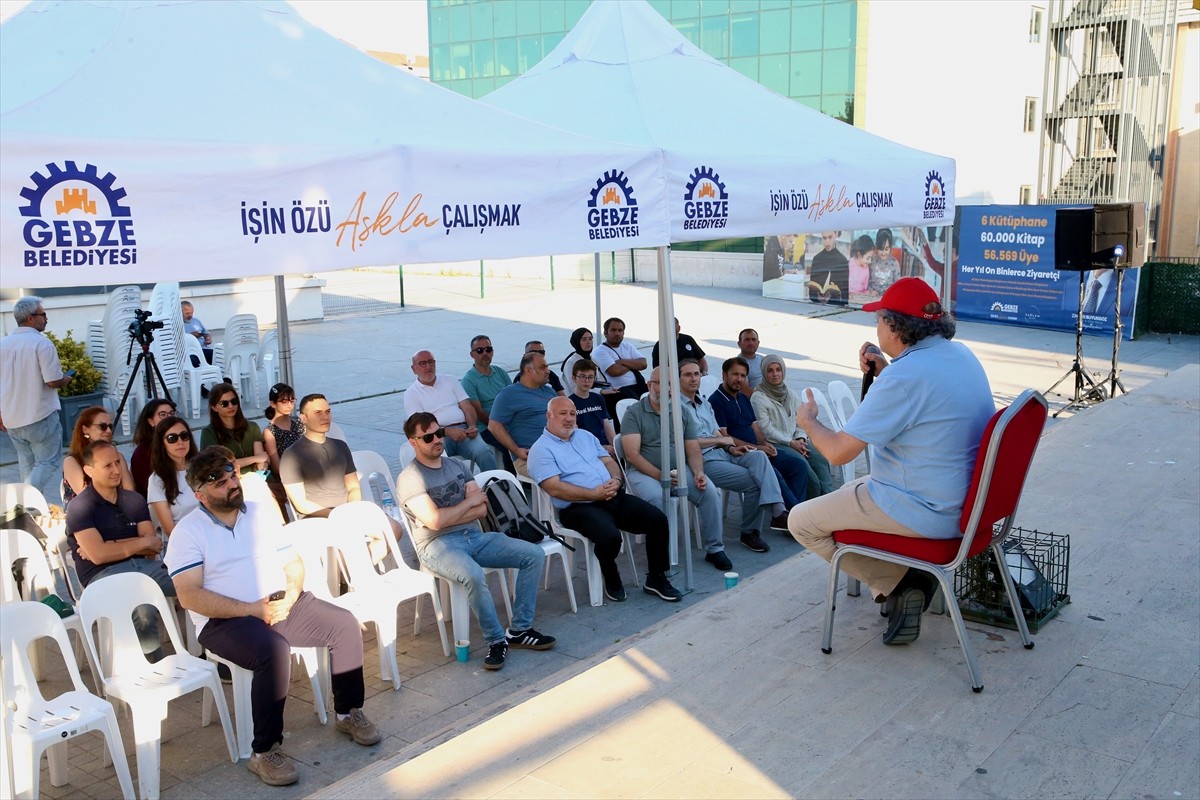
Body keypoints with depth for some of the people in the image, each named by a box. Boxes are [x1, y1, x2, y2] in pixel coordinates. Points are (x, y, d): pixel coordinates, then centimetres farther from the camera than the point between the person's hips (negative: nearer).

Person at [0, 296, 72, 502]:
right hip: (41, 416, -6)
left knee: (27, 464, 18)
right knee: (48, 463, 1)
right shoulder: (42, 343, -13)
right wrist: (67, 379, 5)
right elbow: (53, 381, -17)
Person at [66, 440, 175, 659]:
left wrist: (112, 547, -5)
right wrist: (141, 543, -1)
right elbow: (98, 555, -11)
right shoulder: (80, 507, 2)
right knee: (143, 612, -36)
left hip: (144, 565, 5)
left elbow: (153, 548, 8)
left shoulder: (135, 500, 18)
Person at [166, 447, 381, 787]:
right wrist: (252, 609, -20)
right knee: (274, 649, -35)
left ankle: (348, 712, 6)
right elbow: (190, 596, -14)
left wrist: (289, 597, -10)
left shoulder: (262, 513, 12)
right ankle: (264, 752, -24)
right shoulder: (188, 531, -4)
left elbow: (293, 565, 13)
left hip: (280, 605, 6)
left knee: (344, 623, -13)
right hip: (226, 620, -5)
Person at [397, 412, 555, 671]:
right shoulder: (409, 478, -5)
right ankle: (496, 640, -17)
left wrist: (449, 516, -9)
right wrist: (470, 501, -3)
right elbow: (435, 521, -17)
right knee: (473, 575, -38)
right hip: (438, 545, -7)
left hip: (475, 536, 7)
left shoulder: (456, 466, 15)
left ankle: (519, 630, -3)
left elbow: (483, 509, 6)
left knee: (534, 554, -9)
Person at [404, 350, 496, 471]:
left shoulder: (449, 380, 23)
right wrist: (449, 432, -18)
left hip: (463, 429, 3)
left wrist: (472, 426, -8)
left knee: (483, 450, -29)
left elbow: (467, 407, 15)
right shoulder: (411, 393, 11)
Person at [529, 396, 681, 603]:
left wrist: (615, 480, -6)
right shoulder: (541, 450, -3)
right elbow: (555, 488, -14)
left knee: (658, 519, -10)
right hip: (579, 507, -7)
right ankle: (612, 581, -3)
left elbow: (609, 462, 18)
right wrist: (594, 494, -18)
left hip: (614, 497, 7)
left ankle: (656, 578, 5)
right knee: (610, 536, -34)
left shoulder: (585, 436, 21)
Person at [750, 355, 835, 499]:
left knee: (820, 459, -23)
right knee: (801, 462, -31)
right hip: (774, 444, -6)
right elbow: (766, 429, -8)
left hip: (795, 441, 6)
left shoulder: (792, 395, 19)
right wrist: (791, 443, -14)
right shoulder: (758, 398, -1)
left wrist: (800, 439, -5)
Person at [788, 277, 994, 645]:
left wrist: (807, 420, -1)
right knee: (854, 488, 31)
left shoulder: (903, 376, -26)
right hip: (966, 500, 9)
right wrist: (885, 370, 9)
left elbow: (839, 452, -21)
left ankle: (897, 585, 3)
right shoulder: (961, 354, 2)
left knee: (801, 522, 3)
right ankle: (906, 583, 16)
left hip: (928, 513, -9)